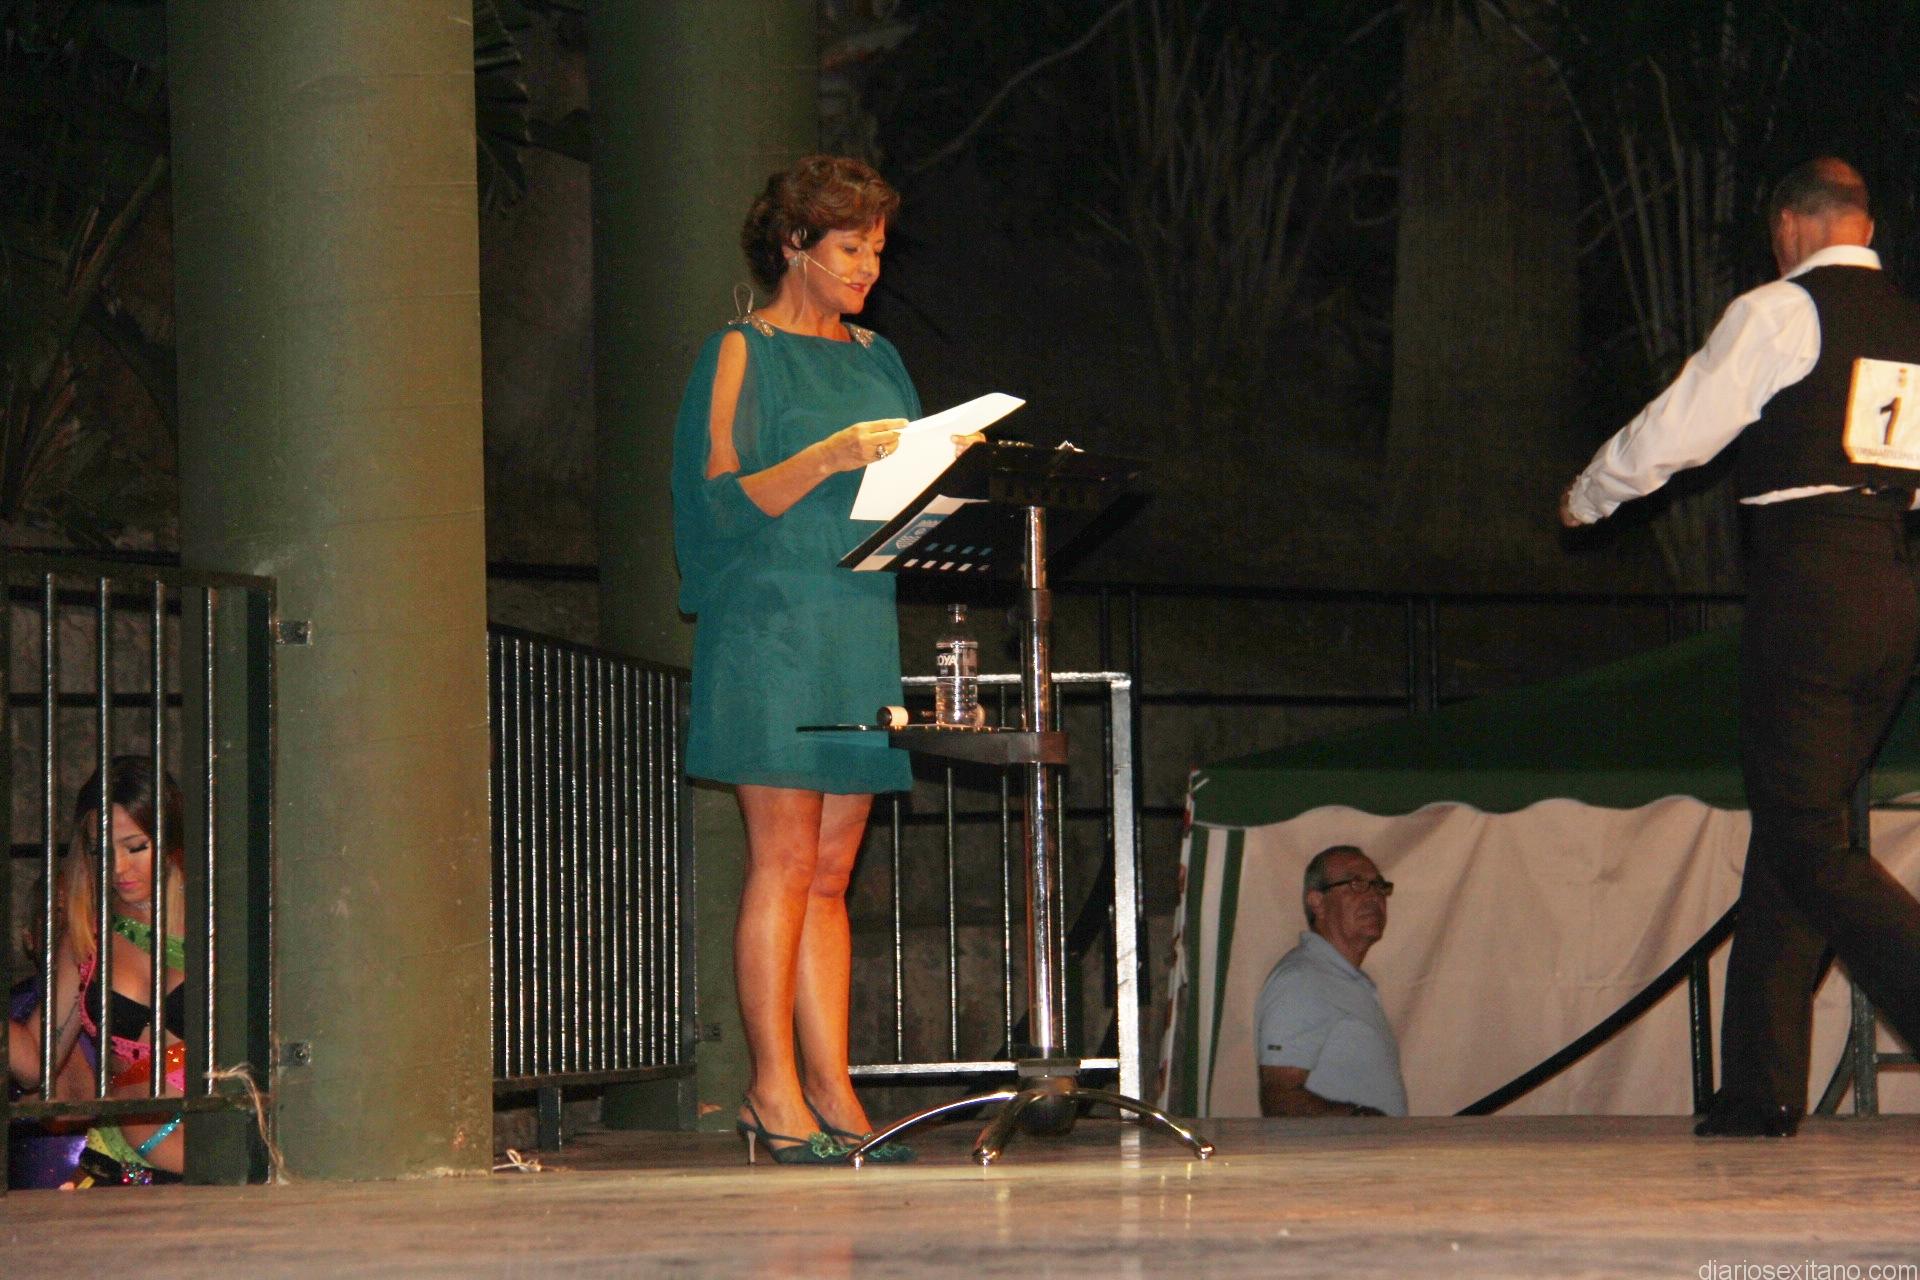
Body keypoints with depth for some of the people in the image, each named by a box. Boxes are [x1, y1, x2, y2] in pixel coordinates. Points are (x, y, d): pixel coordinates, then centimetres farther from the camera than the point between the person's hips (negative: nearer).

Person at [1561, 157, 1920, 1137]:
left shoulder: (1778, 312, -3)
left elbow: (1673, 431, 1)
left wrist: (1586, 497, 19)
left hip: (1809, 581, -7)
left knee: (1807, 844, -7)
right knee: (1794, 829, 12)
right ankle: (1761, 1087, 11)